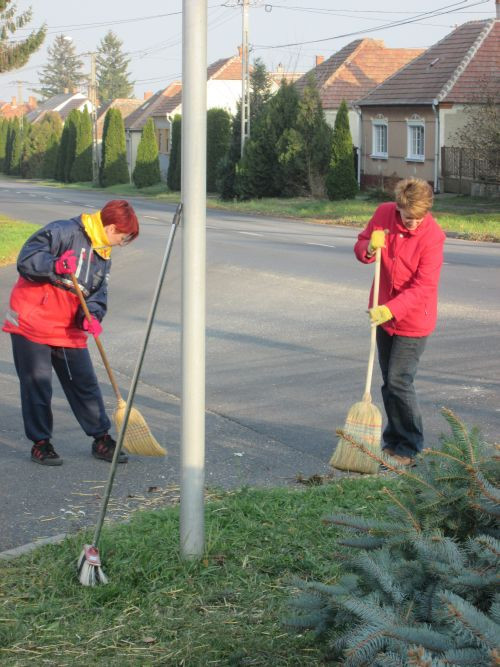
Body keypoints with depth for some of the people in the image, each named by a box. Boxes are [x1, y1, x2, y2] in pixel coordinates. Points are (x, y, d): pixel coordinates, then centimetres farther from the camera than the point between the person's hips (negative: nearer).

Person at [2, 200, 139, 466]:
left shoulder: (103, 256, 10)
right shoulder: (62, 232, -15)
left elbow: (97, 294, 10)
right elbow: (25, 261, -21)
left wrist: (92, 316, -11)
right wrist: (54, 265, -38)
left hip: (69, 330, 7)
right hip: (32, 322, -7)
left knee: (85, 384, 7)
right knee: (37, 385, 1)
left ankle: (101, 439, 19)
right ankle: (40, 442, 14)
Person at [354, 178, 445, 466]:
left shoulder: (432, 235, -22)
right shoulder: (384, 214, -7)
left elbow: (424, 287, -25)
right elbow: (360, 245, 6)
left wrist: (392, 309, -35)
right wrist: (369, 249, -18)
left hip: (413, 321, -6)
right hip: (384, 314, 6)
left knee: (399, 381, -10)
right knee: (389, 382, 14)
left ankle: (410, 447, 3)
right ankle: (394, 440, 27)